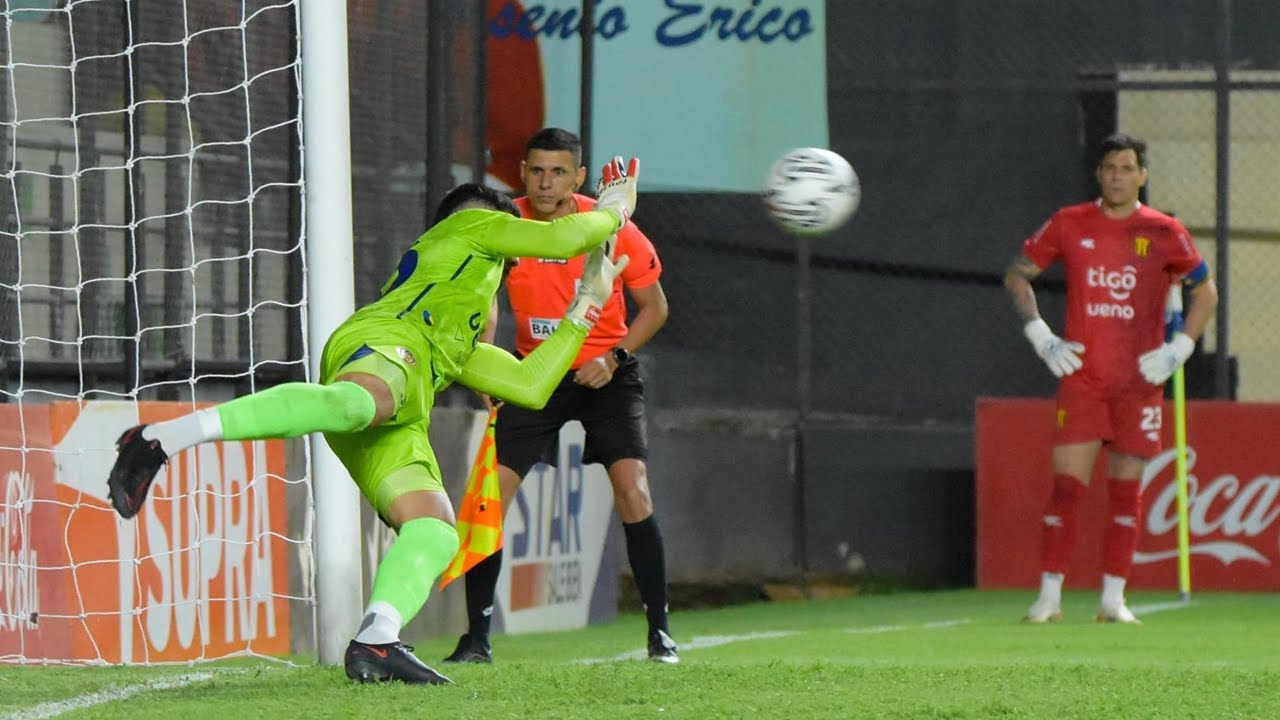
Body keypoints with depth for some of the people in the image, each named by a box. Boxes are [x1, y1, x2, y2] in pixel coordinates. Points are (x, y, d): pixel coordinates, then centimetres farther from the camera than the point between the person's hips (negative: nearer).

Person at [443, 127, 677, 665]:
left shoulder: (612, 228, -15)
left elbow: (654, 306, -3)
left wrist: (614, 358, -17)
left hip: (607, 375, -2)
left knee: (633, 493, -18)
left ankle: (660, 632, -6)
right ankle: (476, 639, 0)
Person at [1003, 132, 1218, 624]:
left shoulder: (1164, 233, 2)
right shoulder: (1069, 226, 3)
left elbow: (1205, 292, 12)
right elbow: (1016, 275, 14)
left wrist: (1177, 351, 1)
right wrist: (1040, 338, 4)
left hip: (1139, 382, 0)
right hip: (1081, 377, 0)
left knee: (1126, 488, 2)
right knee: (1066, 485, -7)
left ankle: (1113, 598, 7)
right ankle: (1049, 596, -4)